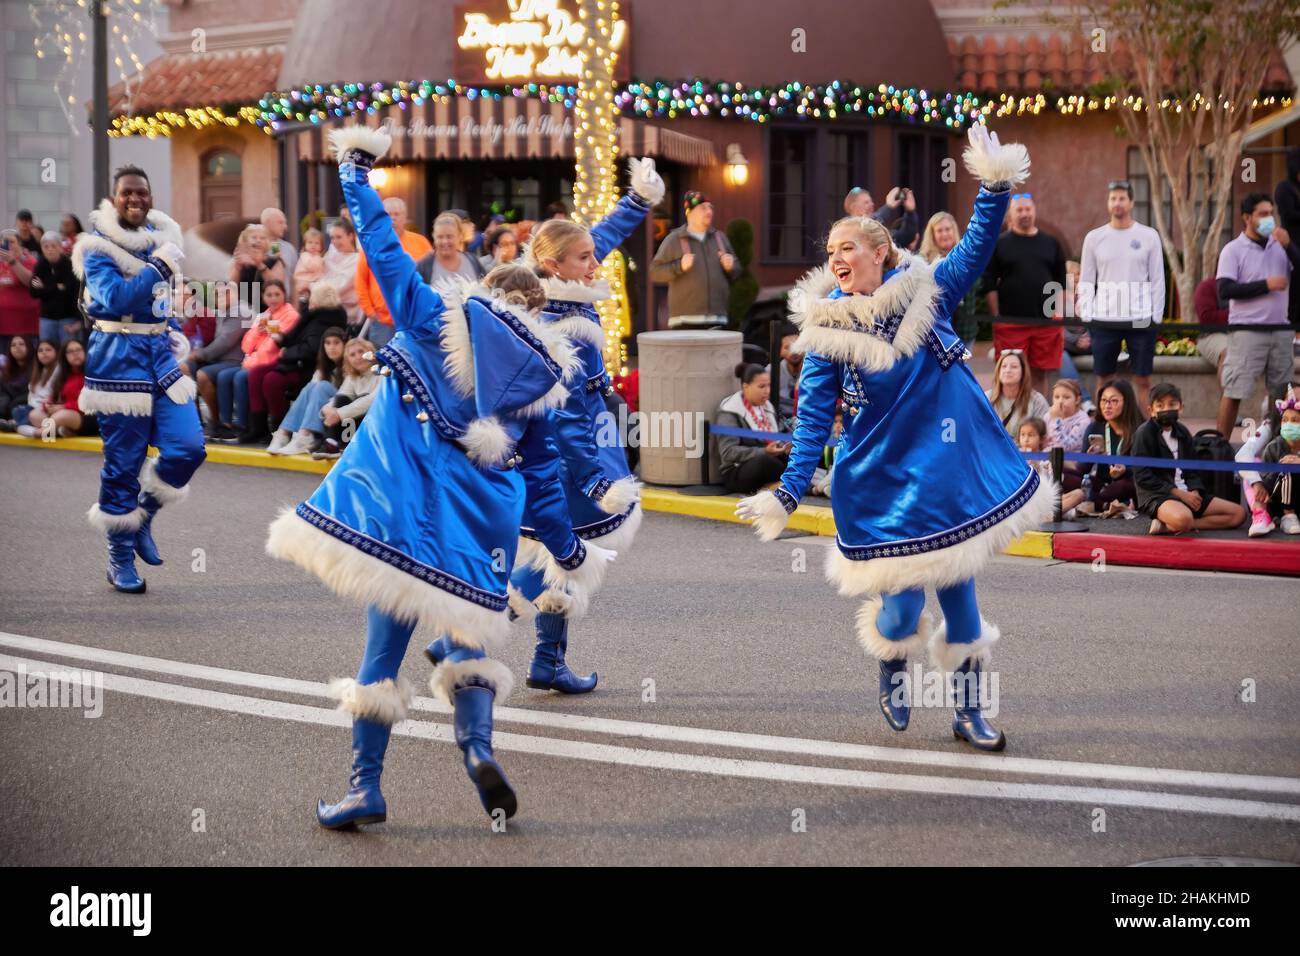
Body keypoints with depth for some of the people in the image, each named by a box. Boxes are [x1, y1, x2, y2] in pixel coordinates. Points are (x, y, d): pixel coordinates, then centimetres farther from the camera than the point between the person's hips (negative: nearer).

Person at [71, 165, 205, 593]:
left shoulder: (159, 237, 11)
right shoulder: (97, 247, -8)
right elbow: (115, 298, -23)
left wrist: (173, 330, 13)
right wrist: (160, 267, -22)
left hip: (160, 352, 6)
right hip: (119, 358, -6)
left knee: (188, 448, -5)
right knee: (124, 461, -1)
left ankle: (143, 514, 20)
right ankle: (120, 557, 12)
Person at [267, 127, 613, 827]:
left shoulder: (436, 322, 5)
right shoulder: (541, 381, 12)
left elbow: (384, 249, 9)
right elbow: (541, 480, 15)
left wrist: (355, 171, 21)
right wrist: (569, 551, 26)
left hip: (404, 515, -2)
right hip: (482, 525, 2)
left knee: (384, 646, 2)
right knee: (466, 639, 15)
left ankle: (365, 787, 1)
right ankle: (477, 744, -13)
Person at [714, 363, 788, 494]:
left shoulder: (767, 407, 14)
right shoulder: (730, 412, -10)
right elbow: (728, 452, -18)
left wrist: (783, 448, -5)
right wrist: (764, 452, -28)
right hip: (736, 474, -7)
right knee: (764, 461, -37)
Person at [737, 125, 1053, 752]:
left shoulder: (926, 294, -1)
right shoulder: (827, 331, -5)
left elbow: (976, 248, -9)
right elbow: (813, 420, -6)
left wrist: (996, 187, -25)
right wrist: (786, 495, -12)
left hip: (951, 473, 2)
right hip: (882, 482, -2)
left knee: (959, 593, 7)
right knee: (902, 603, -3)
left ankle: (969, 712, 22)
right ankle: (891, 675, 32)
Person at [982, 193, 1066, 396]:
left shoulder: (1051, 244, 12)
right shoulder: (999, 244, 5)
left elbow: (1061, 283, 13)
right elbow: (990, 285, 2)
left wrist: (1059, 312, 1)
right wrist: (996, 318, -6)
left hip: (1047, 322, 2)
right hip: (1010, 323, -2)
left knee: (1040, 374, 4)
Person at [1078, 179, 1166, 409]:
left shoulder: (1149, 236, 3)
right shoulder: (1094, 237, 6)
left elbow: (1158, 279, 4)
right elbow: (1086, 281, 8)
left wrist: (1157, 316, -3)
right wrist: (1086, 317, -1)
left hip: (1141, 319, -1)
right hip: (1104, 319, 1)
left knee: (1143, 379, 1)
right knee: (1104, 379, 5)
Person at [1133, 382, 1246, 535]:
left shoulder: (1182, 431, 15)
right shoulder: (1145, 433, -5)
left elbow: (1192, 469, 18)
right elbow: (1143, 477, -11)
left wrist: (1194, 491, -5)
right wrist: (1179, 494, -14)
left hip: (1186, 493, 9)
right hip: (1155, 495, -9)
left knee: (1239, 513, -4)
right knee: (1183, 518, -44)